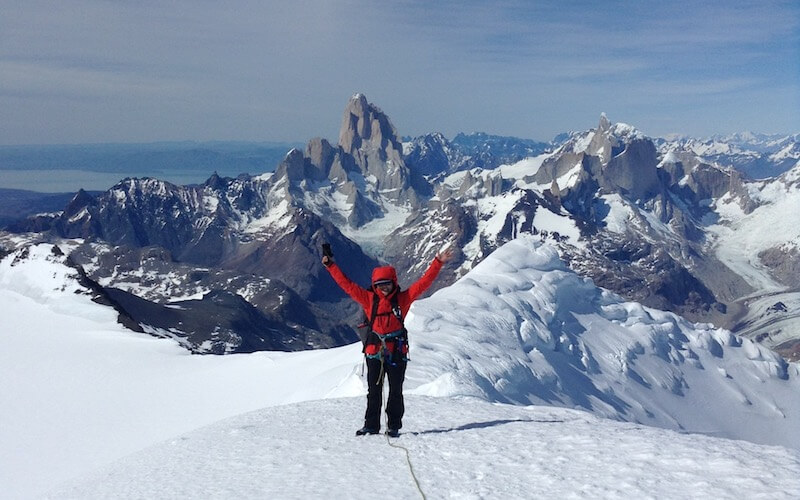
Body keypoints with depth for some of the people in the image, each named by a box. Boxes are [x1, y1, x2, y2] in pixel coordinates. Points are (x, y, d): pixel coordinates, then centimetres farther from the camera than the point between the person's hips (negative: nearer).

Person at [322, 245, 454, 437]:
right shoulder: (369, 298, 5)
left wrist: (438, 263, -4)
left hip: (396, 351, -1)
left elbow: (423, 283, 1)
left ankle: (394, 426, 12)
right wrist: (331, 266, 7)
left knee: (396, 391, 4)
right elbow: (347, 285, 7)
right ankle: (371, 426, 14)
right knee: (373, 391, 7)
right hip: (374, 351, 1)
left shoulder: (402, 298, 3)